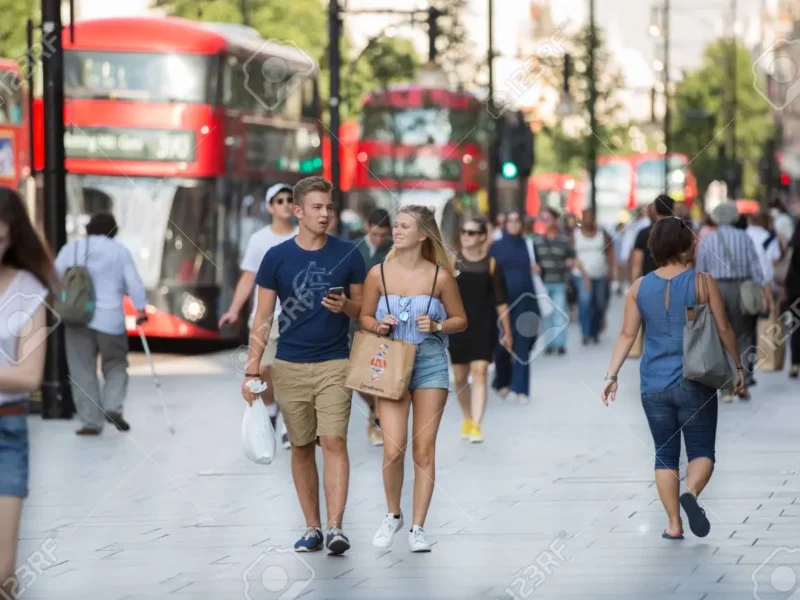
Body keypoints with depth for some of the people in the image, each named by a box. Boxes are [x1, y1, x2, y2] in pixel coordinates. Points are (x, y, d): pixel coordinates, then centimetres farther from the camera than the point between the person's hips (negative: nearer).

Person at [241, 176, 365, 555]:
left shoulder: (348, 254, 1)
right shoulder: (277, 257, 0)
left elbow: (362, 308, 9)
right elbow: (263, 318, 3)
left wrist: (346, 306, -14)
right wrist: (252, 371, -3)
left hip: (334, 364, -1)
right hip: (290, 367, 1)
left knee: (334, 442, -12)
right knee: (301, 448, 7)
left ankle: (335, 528, -15)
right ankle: (312, 528, 14)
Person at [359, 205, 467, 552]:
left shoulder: (440, 276, -3)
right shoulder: (378, 273, 0)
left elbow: (460, 320, 7)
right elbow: (364, 317, 10)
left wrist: (436, 326, -12)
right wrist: (378, 326, -11)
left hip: (430, 362, 0)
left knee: (424, 448, 1)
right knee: (393, 449, -9)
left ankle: (418, 527, 10)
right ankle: (393, 515, 16)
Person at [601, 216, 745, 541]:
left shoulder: (640, 287, 3)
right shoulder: (702, 282, -5)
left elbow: (627, 335, 1)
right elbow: (723, 329, -2)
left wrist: (612, 374, 5)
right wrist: (737, 367, 9)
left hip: (653, 385, 3)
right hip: (694, 382, -3)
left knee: (665, 454, 11)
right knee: (702, 451, 5)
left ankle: (673, 524, 7)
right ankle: (690, 493, -24)